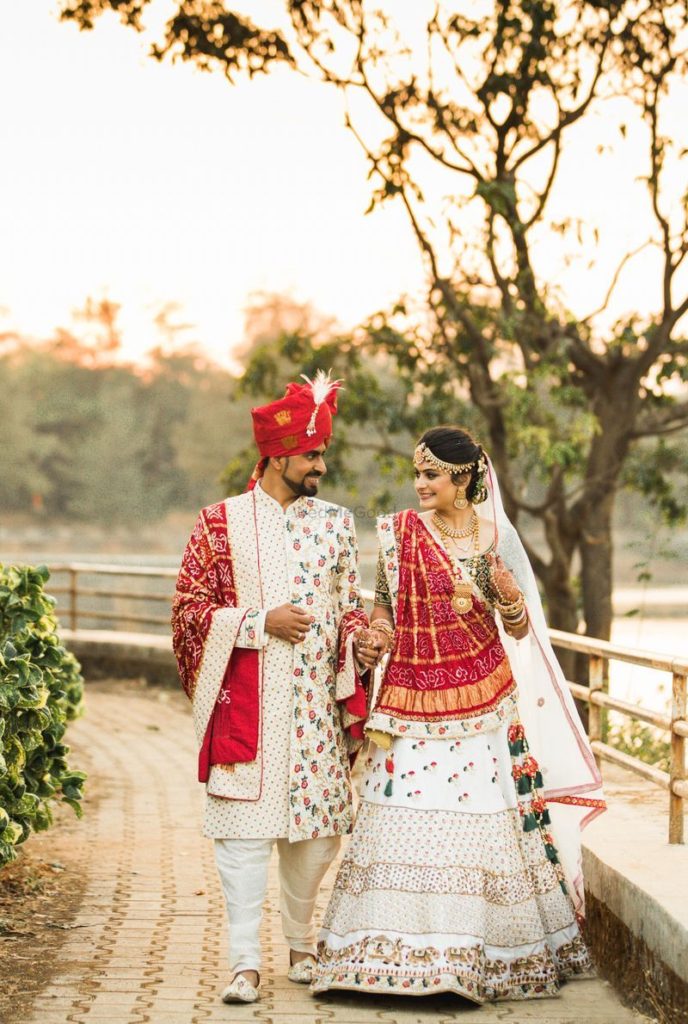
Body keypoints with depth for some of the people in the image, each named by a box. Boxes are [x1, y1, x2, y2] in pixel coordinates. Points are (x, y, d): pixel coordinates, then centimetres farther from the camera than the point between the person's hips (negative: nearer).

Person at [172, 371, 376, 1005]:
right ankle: (246, 961, -1)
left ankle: (301, 941, 27)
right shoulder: (222, 523, -1)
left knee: (320, 827, 7)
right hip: (246, 703, -3)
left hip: (317, 703, 4)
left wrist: (359, 640, -7)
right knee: (245, 824, -6)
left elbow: (349, 604, 15)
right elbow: (190, 607, -1)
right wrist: (261, 622, -13)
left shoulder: (335, 522, 10)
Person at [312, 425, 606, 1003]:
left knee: (481, 815, -1)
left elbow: (520, 630, 5)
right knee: (404, 816, -5)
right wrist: (377, 631, -10)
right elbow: (384, 604, 12)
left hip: (483, 699, -1)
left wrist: (511, 598, -16)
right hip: (414, 696, 1)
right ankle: (405, 952, 4)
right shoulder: (399, 532, 4)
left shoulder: (496, 536, 2)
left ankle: (481, 953, 10)